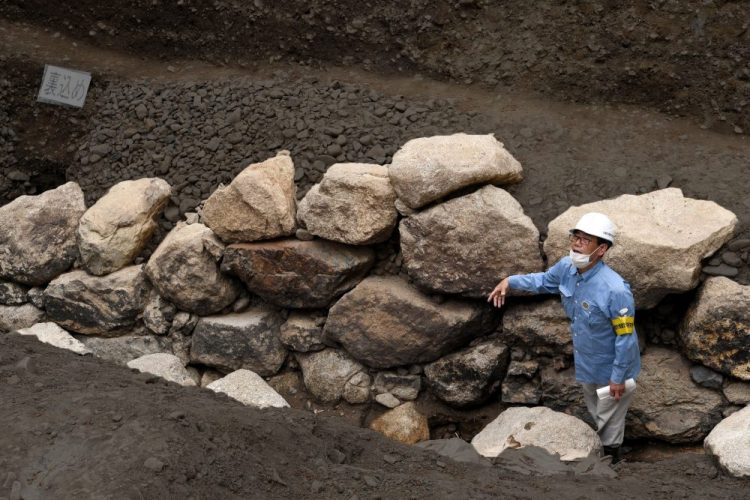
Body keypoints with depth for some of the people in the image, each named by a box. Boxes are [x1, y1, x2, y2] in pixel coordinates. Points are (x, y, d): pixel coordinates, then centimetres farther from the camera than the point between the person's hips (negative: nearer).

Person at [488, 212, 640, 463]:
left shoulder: (615, 290, -36)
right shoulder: (567, 267, -14)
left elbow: (626, 338, -26)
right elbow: (544, 280, 11)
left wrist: (618, 377, -20)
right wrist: (510, 281, 0)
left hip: (611, 368, -7)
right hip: (585, 364, 7)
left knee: (609, 420, 15)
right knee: (594, 413, 29)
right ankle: (596, 453, 52)